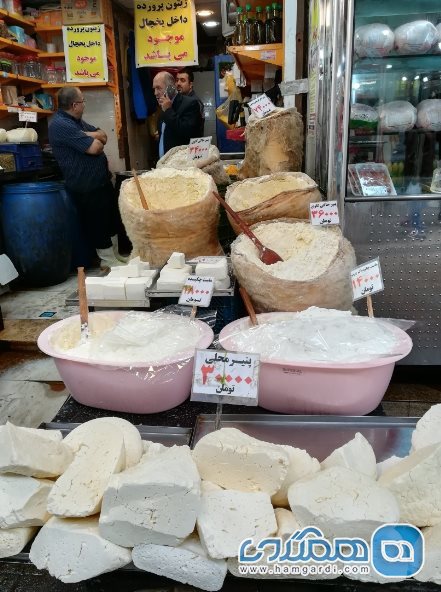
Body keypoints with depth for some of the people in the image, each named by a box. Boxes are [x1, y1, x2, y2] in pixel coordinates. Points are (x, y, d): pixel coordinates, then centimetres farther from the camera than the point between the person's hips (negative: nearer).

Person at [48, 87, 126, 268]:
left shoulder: (76, 120, 12)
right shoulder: (61, 125, -20)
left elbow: (103, 136, 9)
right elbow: (95, 147, -25)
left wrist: (88, 135, -11)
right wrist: (94, 139, -1)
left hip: (101, 180, 10)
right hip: (87, 186, -10)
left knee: (111, 219, 17)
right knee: (97, 224, 1)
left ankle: (115, 253, 29)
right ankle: (108, 260, 12)